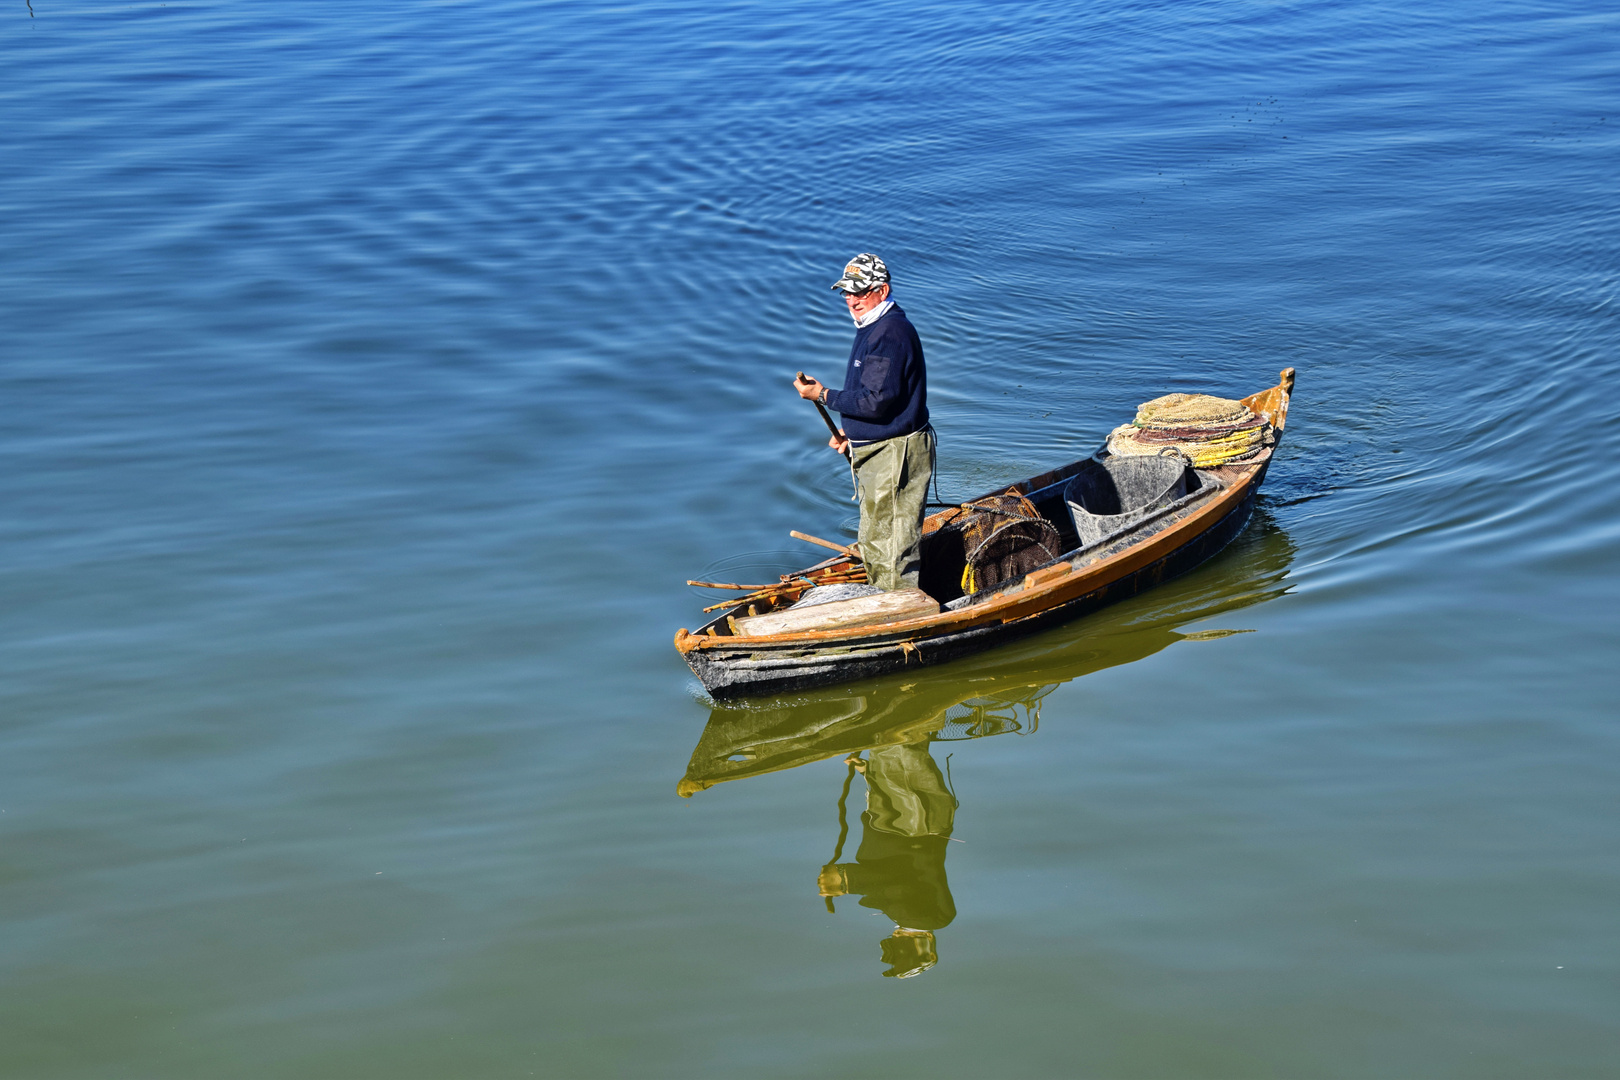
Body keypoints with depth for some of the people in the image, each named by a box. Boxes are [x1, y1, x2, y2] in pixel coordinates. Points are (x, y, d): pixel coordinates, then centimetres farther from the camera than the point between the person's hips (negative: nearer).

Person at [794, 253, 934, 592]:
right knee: (873, 548, 19)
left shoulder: (890, 332, -21)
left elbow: (877, 400, -24)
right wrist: (850, 431, 12)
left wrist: (822, 395, -15)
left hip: (895, 457, -11)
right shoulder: (872, 327, 14)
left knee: (893, 551, -6)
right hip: (877, 454, 11)